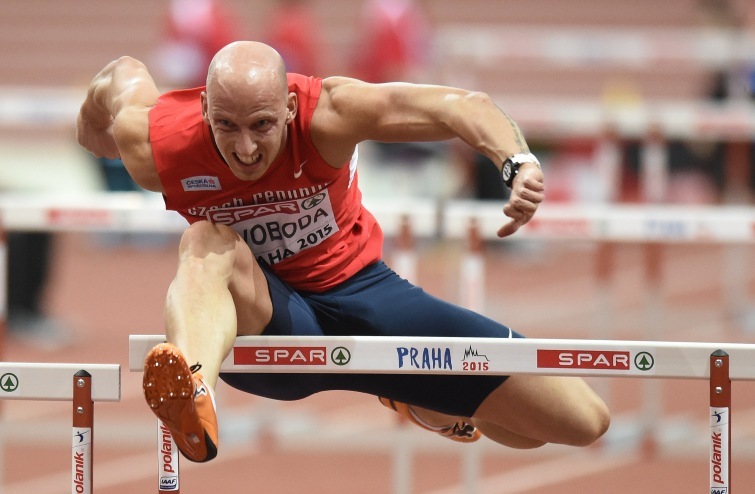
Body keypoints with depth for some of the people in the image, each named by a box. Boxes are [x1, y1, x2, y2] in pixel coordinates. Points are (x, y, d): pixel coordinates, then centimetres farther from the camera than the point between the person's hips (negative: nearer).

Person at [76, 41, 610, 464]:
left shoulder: (325, 113, -25)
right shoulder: (154, 147, -22)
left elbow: (463, 106, -28)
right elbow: (123, 74, 0)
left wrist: (519, 164, -46)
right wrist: (92, 129, 17)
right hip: (263, 323, -1)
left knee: (584, 420, -2)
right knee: (207, 244, -39)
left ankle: (430, 408, 32)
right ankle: (194, 396, -70)